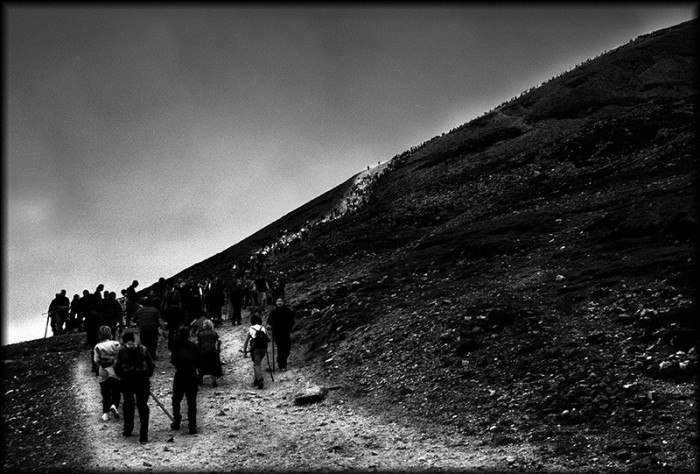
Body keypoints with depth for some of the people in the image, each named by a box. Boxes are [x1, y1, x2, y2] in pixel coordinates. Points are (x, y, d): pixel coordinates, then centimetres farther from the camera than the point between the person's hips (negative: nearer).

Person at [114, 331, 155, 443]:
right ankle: (143, 436, -5)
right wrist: (147, 375, 16)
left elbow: (117, 367, -5)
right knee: (143, 406, 1)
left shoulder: (122, 351, -1)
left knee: (128, 404, 20)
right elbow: (152, 365, 2)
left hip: (127, 380, 0)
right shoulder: (143, 350, 4)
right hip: (142, 381, 0)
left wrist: (121, 376, 13)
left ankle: (128, 431, 28)